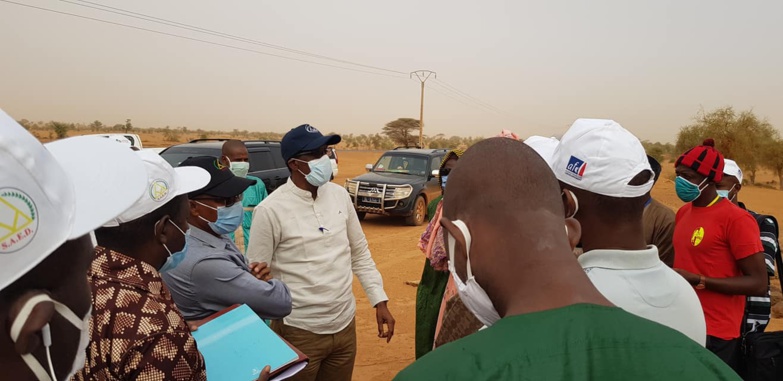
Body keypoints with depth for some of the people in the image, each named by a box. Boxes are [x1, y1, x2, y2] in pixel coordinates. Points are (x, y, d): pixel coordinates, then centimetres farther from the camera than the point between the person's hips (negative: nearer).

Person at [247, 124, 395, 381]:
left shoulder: (340, 195, 0)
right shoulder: (271, 210, -15)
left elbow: (360, 253, 8)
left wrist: (379, 300, 3)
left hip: (345, 325, 5)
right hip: (299, 332, -4)